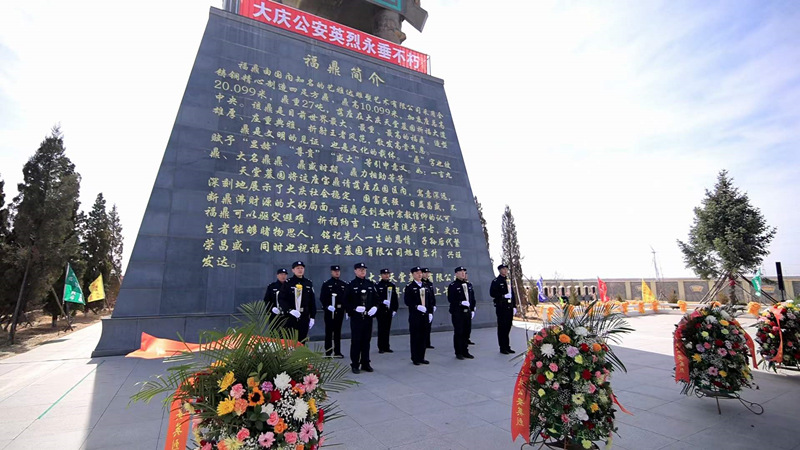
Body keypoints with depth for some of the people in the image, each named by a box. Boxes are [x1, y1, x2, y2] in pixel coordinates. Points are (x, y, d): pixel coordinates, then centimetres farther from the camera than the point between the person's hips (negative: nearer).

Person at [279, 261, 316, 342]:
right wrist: (290, 310, -20)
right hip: (290, 318, -3)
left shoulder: (309, 283, 8)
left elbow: (312, 301, 10)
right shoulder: (288, 283, -2)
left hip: (304, 318, 3)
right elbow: (281, 299, -7)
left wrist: (312, 317, 7)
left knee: (302, 341, 8)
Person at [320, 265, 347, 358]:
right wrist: (327, 306, -19)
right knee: (329, 332, 1)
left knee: (338, 332, 9)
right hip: (329, 311, -3)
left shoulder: (344, 284, 10)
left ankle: (337, 352, 17)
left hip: (340, 311, 3)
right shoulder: (326, 284, 0)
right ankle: (328, 352, 8)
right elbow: (322, 298, -5)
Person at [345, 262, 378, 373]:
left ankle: (365, 363, 22)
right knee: (356, 341, 3)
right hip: (356, 317, -4)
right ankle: (355, 365, 14)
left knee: (366, 340, 10)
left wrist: (375, 308, -5)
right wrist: (354, 309, -21)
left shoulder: (370, 284, 10)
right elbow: (347, 301, -7)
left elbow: (376, 298, 12)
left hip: (368, 317, 4)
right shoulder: (351, 285, -3)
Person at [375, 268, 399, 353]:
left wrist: (395, 309, 5)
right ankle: (381, 347, 9)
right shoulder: (377, 285, -2)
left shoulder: (392, 285, 11)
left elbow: (395, 298, 11)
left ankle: (386, 347, 18)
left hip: (389, 310, 4)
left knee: (387, 329, 9)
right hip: (381, 310, -4)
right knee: (381, 329, 0)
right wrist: (383, 301, -20)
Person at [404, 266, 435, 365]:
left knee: (423, 337, 10)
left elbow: (432, 300, 13)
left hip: (425, 315, 5)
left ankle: (421, 357, 21)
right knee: (415, 337, 2)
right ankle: (415, 358, 13)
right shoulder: (409, 287, -4)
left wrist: (430, 313, 5)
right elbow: (407, 301, -10)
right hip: (415, 316, -4)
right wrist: (417, 307, -21)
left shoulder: (427, 287, 11)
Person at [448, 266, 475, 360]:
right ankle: (458, 352, 12)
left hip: (467, 312, 6)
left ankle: (465, 351, 23)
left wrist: (472, 310, 11)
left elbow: (472, 298, 16)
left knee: (467, 332, 10)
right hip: (457, 313, -6)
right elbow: (450, 299, -11)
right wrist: (461, 303, -20)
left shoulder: (469, 285, 13)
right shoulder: (452, 286, -6)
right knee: (458, 332, 1)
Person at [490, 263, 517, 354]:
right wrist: (503, 296, -19)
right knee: (502, 327, -1)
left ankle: (507, 347, 20)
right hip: (501, 307, -7)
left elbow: (512, 293, 20)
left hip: (509, 307, 7)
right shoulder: (496, 281, -5)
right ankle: (503, 348, 6)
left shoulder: (508, 281, 17)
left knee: (508, 327, 10)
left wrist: (514, 306, 15)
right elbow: (492, 293, -12)